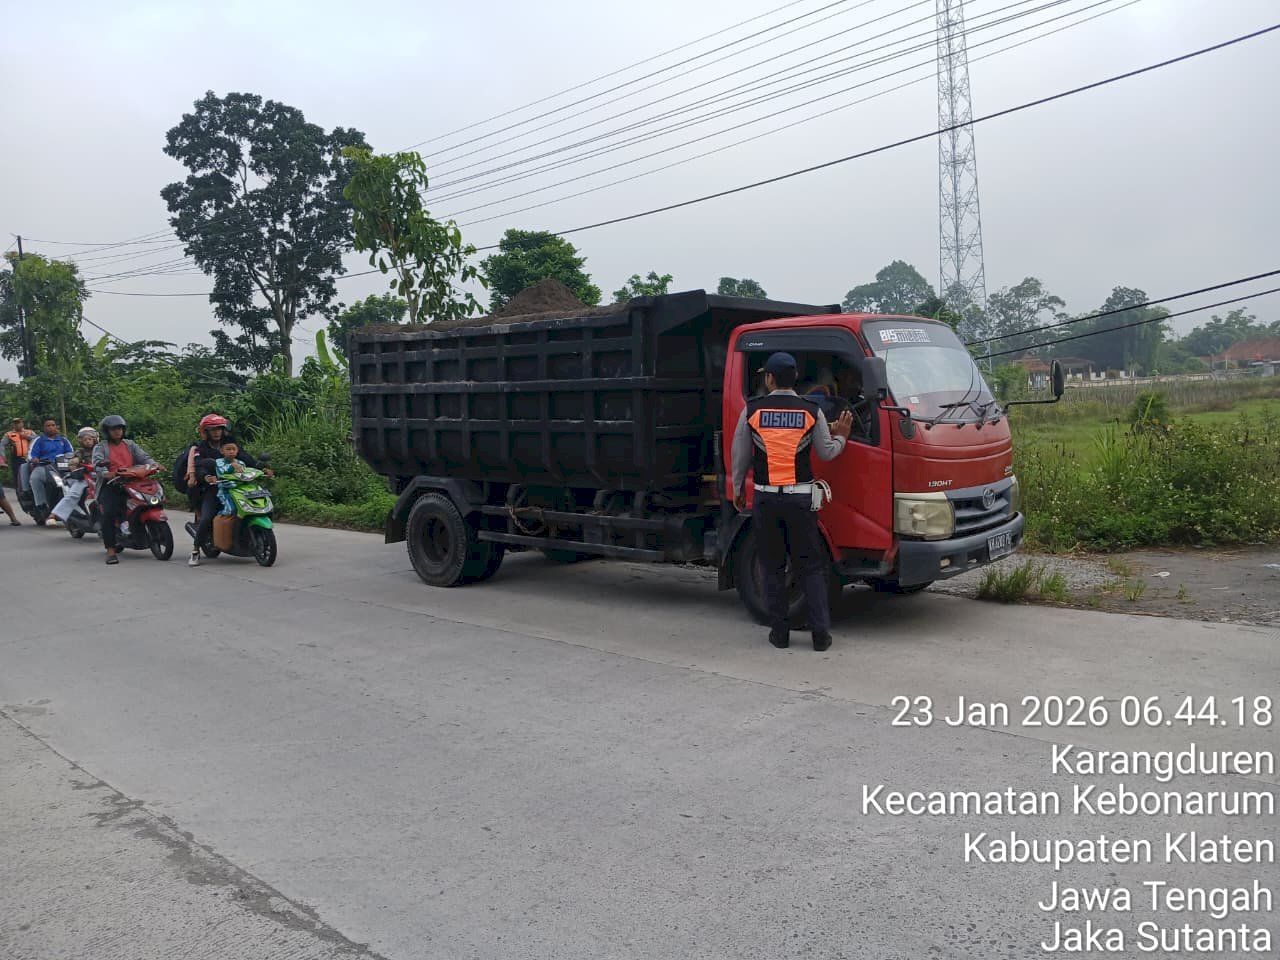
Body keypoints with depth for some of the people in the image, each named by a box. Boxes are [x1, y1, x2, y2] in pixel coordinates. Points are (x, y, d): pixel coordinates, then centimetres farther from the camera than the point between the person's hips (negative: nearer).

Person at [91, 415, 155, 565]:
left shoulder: (130, 444, 23)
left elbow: (144, 457, 9)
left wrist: (153, 464, -14)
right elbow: (97, 463, -7)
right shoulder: (101, 447, 12)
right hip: (111, 485, -3)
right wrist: (105, 473, -30)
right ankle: (110, 550, -23)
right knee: (109, 513, -24)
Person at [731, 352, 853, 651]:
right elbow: (826, 453, 6)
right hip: (800, 497, 0)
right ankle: (821, 633, 5)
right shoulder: (812, 411, -1)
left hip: (765, 497, 0)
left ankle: (780, 632, 12)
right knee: (811, 567, 7)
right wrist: (841, 436, 26)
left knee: (772, 567, 10)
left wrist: (738, 489, 19)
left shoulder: (752, 410, 0)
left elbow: (740, 455, 6)